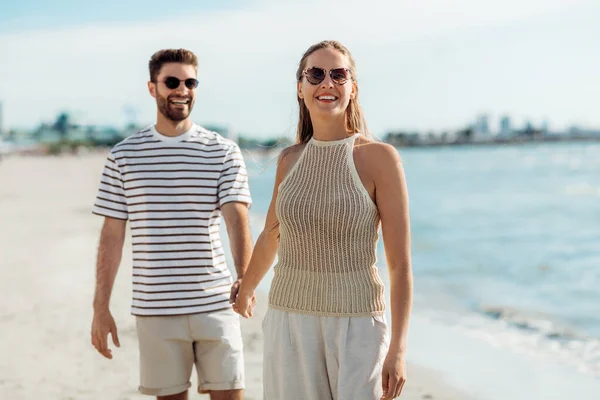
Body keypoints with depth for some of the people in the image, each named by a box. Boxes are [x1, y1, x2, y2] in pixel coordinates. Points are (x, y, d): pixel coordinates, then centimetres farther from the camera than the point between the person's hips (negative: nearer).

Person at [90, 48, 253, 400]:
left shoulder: (224, 152, 2)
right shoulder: (124, 155, 5)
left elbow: (237, 219, -9)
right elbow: (112, 235, 6)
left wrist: (245, 278, -27)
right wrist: (101, 307, 3)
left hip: (215, 303, 0)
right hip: (155, 309, 1)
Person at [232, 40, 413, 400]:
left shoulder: (380, 158, -8)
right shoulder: (290, 160, 5)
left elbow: (401, 263, -8)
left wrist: (398, 350, -13)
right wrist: (246, 290, 36)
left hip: (358, 326, -4)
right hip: (291, 321, 4)